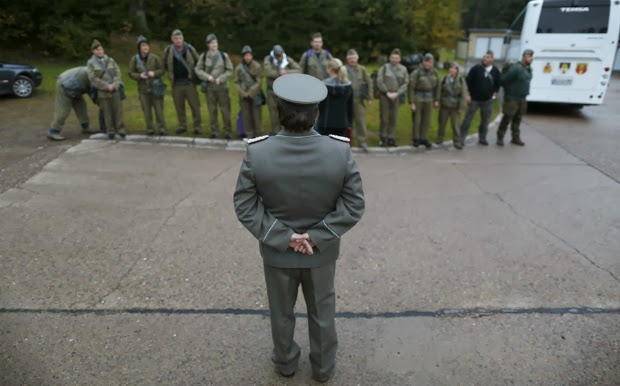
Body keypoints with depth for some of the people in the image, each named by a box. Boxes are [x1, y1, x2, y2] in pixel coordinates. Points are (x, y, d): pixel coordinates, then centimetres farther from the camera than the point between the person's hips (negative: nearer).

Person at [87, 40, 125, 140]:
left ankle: (120, 129, 6)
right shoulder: (91, 63, 2)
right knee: (107, 112, 0)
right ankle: (110, 131, 7)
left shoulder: (110, 60, 10)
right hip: (102, 91, -2)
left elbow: (118, 73, 3)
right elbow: (93, 78, -6)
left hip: (114, 90, 2)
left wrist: (114, 85, -12)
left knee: (118, 110, 0)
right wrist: (107, 86, -12)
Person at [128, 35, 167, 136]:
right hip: (143, 88, 1)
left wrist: (154, 73, -14)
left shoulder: (154, 58, -1)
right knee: (146, 110, 5)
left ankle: (162, 128, 11)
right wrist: (139, 75, -14)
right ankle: (150, 128, 16)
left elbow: (162, 70, 5)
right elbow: (131, 73, 5)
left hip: (155, 87, -1)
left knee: (159, 109, 1)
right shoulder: (134, 59, 0)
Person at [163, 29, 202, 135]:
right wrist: (171, 75, 10)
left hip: (189, 82, -2)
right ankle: (182, 126, 18)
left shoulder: (189, 49, -3)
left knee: (195, 105, -2)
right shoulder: (168, 50, 1)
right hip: (176, 84, 2)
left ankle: (197, 126, 6)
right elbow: (165, 65, 15)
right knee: (179, 106, 7)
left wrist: (194, 74, 4)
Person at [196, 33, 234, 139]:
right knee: (212, 110, 5)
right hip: (209, 87, 1)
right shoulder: (203, 56, 0)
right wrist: (207, 76, -12)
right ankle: (215, 130, 16)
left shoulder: (224, 55, -2)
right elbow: (198, 69, 4)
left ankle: (227, 131, 9)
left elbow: (229, 70, 1)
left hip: (222, 86, -1)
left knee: (225, 109, -1)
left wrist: (221, 78, -12)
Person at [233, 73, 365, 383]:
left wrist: (283, 237, -15)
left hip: (276, 252, 0)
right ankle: (323, 367, 48)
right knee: (322, 313, 25)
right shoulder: (340, 151, -20)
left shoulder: (257, 152, -23)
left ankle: (285, 363, 51)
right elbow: (353, 206, -16)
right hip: (322, 252, 0)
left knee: (281, 313, 26)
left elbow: (245, 207, -17)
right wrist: (315, 237, -15)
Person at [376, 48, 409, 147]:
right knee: (384, 118, -2)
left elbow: (405, 83, 4)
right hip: (384, 96, -3)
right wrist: (387, 93, -10)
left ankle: (390, 138, 11)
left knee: (394, 119, 3)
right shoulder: (384, 67, 1)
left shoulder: (403, 69, 8)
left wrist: (397, 93, -9)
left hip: (396, 97, 3)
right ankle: (383, 138, 8)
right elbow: (379, 82, -5)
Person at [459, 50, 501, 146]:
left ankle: (482, 138, 23)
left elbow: (498, 83, 15)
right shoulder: (476, 68, -6)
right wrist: (468, 95, -7)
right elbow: (468, 81, -3)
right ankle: (461, 138, 3)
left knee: (485, 121, 10)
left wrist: (494, 93, 4)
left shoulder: (496, 71, 2)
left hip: (488, 100, 3)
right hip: (474, 99, -3)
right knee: (468, 119, -3)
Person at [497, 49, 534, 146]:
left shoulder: (529, 69, 10)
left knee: (517, 119, 14)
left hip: (522, 99, 8)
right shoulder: (516, 68, -17)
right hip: (512, 98, -8)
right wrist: (508, 91, -3)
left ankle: (516, 138, 22)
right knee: (507, 118, -2)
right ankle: (500, 138, 7)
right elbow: (503, 80, -17)